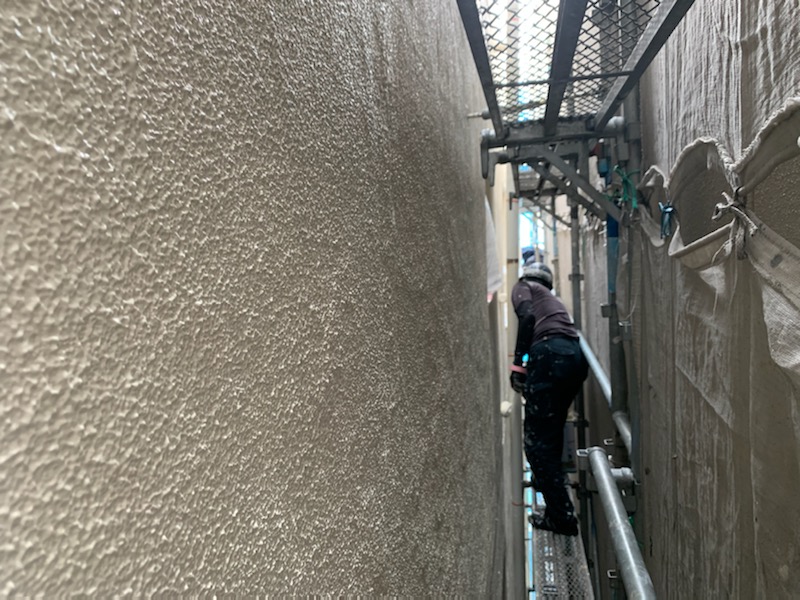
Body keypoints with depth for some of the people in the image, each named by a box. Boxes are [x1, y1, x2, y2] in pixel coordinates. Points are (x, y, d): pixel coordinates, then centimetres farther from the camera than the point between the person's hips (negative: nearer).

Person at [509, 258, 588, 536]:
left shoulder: (523, 286, 15)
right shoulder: (551, 297, 35)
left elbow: (527, 318, -6)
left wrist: (518, 364, -8)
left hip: (551, 354, -8)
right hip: (576, 355, 8)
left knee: (537, 437, -2)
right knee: (552, 429, 24)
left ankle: (561, 516, -1)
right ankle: (545, 479, 38)